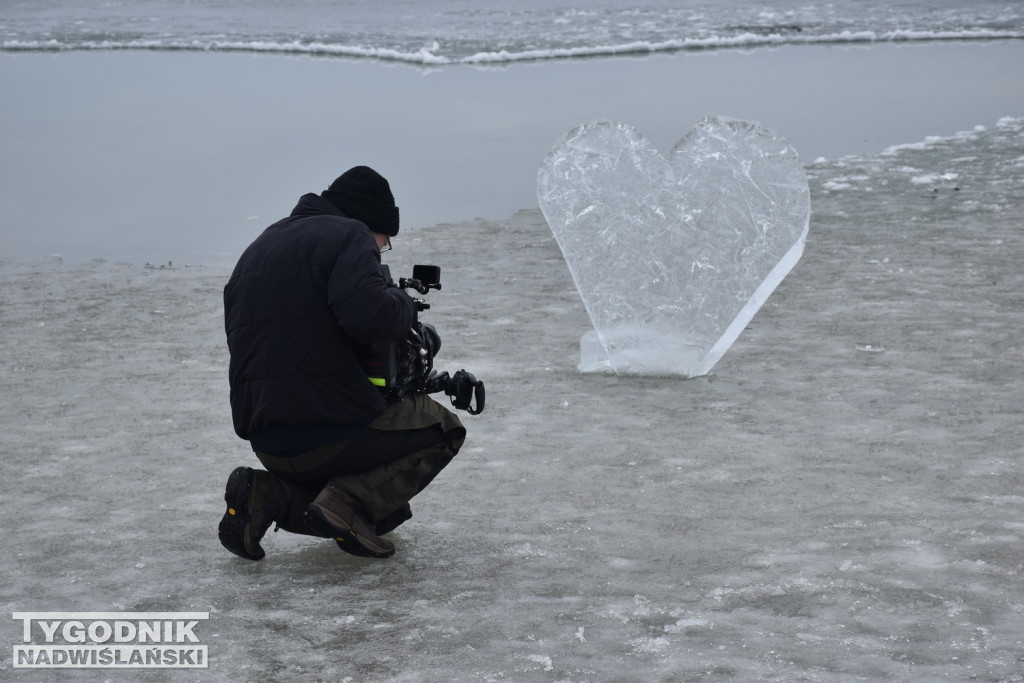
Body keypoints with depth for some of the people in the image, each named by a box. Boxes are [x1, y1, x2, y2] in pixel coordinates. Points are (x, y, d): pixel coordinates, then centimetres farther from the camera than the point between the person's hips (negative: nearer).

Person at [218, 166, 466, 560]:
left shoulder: (259, 247, 21)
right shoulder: (350, 236, -6)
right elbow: (369, 315, -24)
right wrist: (403, 303, -3)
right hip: (332, 433, -8)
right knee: (442, 428, 14)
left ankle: (268, 495, 4)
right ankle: (350, 501, -9)